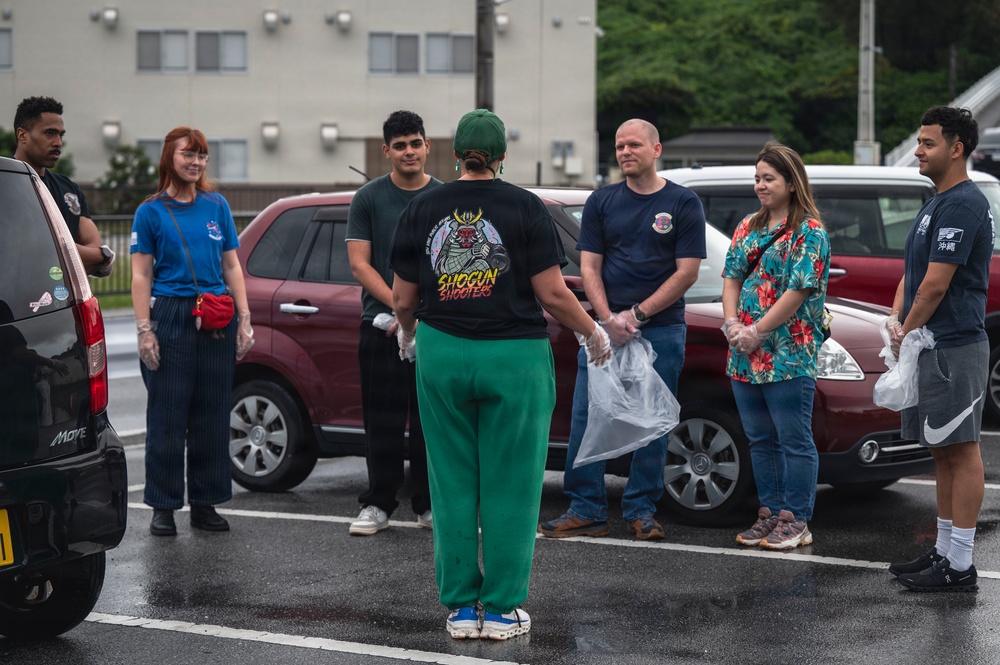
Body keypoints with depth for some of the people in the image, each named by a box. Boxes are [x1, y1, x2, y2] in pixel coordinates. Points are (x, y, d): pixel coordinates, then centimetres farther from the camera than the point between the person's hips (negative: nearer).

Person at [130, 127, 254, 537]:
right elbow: (141, 276, -2)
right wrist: (144, 330, -11)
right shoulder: (151, 211, 2)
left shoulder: (217, 206, 11)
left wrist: (244, 320, 5)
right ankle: (163, 507, 4)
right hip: (171, 317, -3)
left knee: (212, 415, 6)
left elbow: (231, 267, 13)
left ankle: (205, 503, 14)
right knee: (167, 416, -3)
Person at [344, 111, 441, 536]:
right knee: (382, 422, 0)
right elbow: (359, 264, -1)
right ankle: (377, 505, 7)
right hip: (381, 326, -1)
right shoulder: (368, 199, 5)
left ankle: (429, 505, 12)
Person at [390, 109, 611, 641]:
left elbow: (403, 298, 6)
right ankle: (501, 609, 8)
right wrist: (592, 333, 7)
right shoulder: (524, 208, -6)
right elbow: (552, 293, -9)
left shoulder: (423, 209, 2)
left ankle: (460, 607, 14)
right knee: (508, 487, 5)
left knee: (453, 486, 10)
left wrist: (407, 333, 27)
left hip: (442, 357, 3)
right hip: (514, 358, -3)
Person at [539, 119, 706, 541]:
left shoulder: (683, 203, 1)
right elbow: (589, 268, 5)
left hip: (661, 328, -2)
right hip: (604, 327, 2)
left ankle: (642, 511, 12)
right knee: (587, 419, -1)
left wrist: (637, 315, -10)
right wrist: (609, 319, -10)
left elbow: (687, 272, -4)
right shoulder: (601, 202, 9)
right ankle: (587, 511, 5)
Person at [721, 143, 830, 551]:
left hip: (789, 355, -7)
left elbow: (798, 291, -14)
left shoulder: (808, 232, -7)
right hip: (745, 358, 7)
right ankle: (769, 513, 20)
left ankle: (796, 520, 3)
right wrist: (732, 324, -5)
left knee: (794, 440, -2)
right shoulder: (747, 229, 15)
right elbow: (731, 279, 12)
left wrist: (757, 332, -15)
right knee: (761, 440, 12)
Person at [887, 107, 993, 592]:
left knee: (961, 452, -6)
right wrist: (896, 320, 3)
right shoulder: (938, 204, 18)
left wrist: (909, 332, -7)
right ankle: (944, 552, 21)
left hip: (953, 348, -10)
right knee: (943, 453, 14)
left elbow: (936, 284, -19)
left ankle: (959, 566, -4)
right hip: (931, 347, 10)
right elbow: (912, 274, 20)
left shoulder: (962, 205, -15)